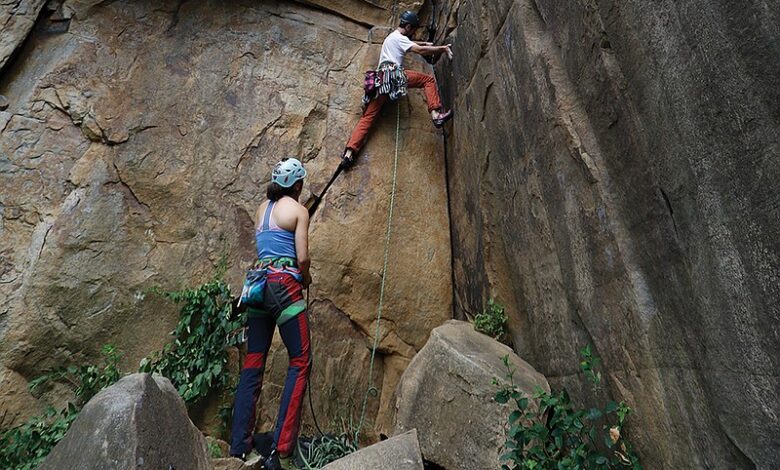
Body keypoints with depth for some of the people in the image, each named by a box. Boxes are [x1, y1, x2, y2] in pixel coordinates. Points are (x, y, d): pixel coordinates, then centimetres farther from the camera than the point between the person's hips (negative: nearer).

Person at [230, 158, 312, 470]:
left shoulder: (262, 208, 18)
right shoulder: (298, 210, 0)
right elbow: (302, 258, -6)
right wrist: (306, 278, 12)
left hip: (259, 283, 7)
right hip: (284, 283, -6)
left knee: (253, 364, 11)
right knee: (300, 362, -1)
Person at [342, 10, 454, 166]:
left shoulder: (392, 37, 34)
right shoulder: (399, 38, 5)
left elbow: (410, 43, 54)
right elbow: (420, 50, -7)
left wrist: (424, 43, 47)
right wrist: (442, 48, -2)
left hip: (381, 79, 8)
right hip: (394, 74, -8)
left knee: (368, 117, -2)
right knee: (428, 79, 1)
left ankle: (349, 152, -13)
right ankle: (436, 114, -21)